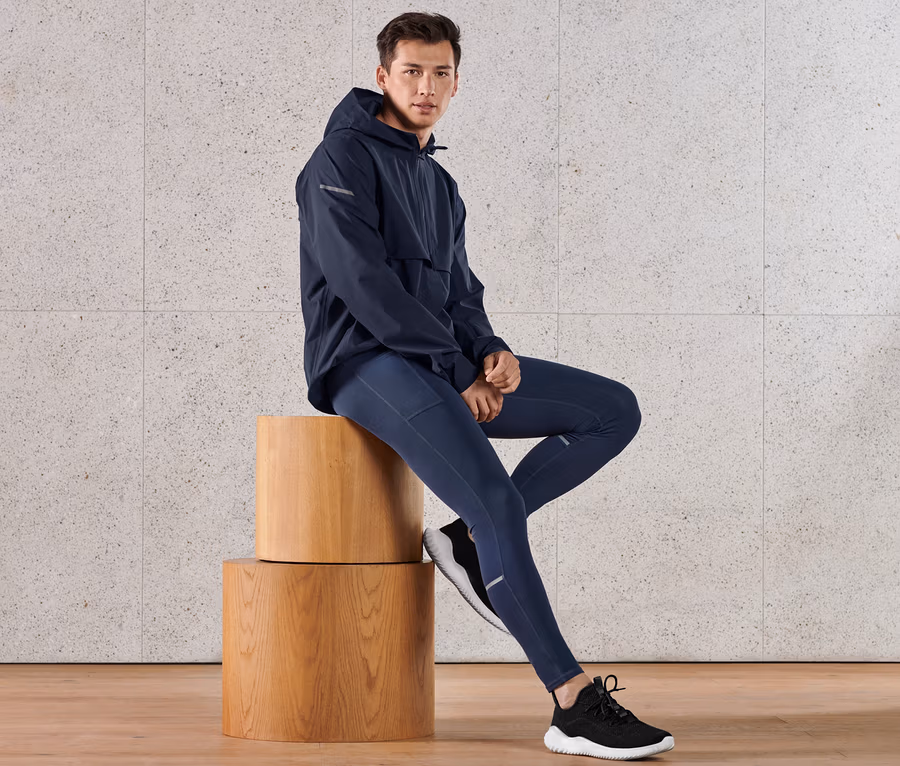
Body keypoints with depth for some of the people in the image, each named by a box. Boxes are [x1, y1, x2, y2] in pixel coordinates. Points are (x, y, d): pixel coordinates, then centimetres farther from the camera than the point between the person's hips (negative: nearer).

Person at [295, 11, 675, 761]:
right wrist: (458, 369, -17)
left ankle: (470, 539, -3)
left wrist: (491, 351, -5)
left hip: (443, 368, 9)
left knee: (615, 411, -2)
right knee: (496, 498, -28)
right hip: (364, 363, -9)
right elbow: (361, 279, -16)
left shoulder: (440, 184, 21)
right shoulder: (343, 158, -6)